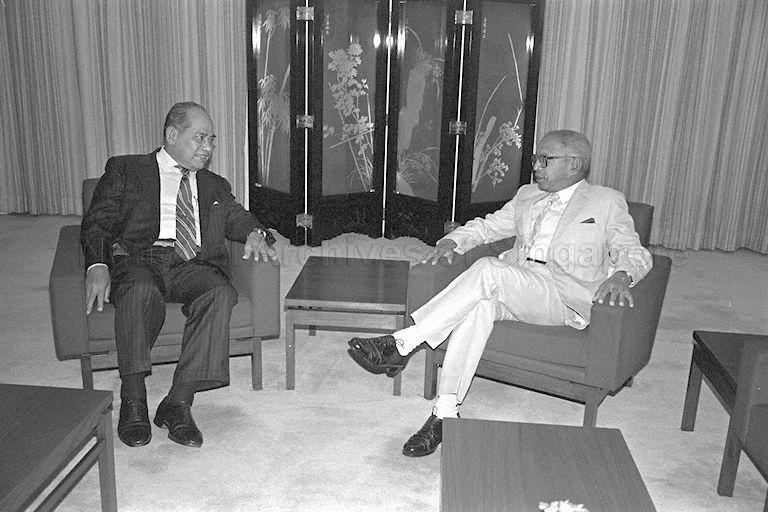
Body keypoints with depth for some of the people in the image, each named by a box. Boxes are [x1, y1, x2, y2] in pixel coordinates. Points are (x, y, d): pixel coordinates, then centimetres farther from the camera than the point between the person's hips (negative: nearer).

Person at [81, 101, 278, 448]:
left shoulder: (215, 186, 30)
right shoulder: (125, 169, 18)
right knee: (141, 291, -38)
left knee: (221, 293, -32)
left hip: (194, 265, 3)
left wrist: (255, 234, -4)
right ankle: (133, 403, -24)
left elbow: (240, 220, 23)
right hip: (138, 258, -2)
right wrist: (97, 266, -12)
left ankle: (178, 404, -29)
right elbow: (96, 224, 8)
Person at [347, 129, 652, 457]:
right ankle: (445, 412, -32)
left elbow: (635, 253, 4)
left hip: (568, 299, -4)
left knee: (488, 270, -31)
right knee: (480, 302, -33)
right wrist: (453, 240, 7)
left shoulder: (608, 203, 11)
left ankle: (402, 344, -30)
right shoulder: (527, 196, 26)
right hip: (513, 291, 4)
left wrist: (620, 275, -20)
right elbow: (488, 225, 28)